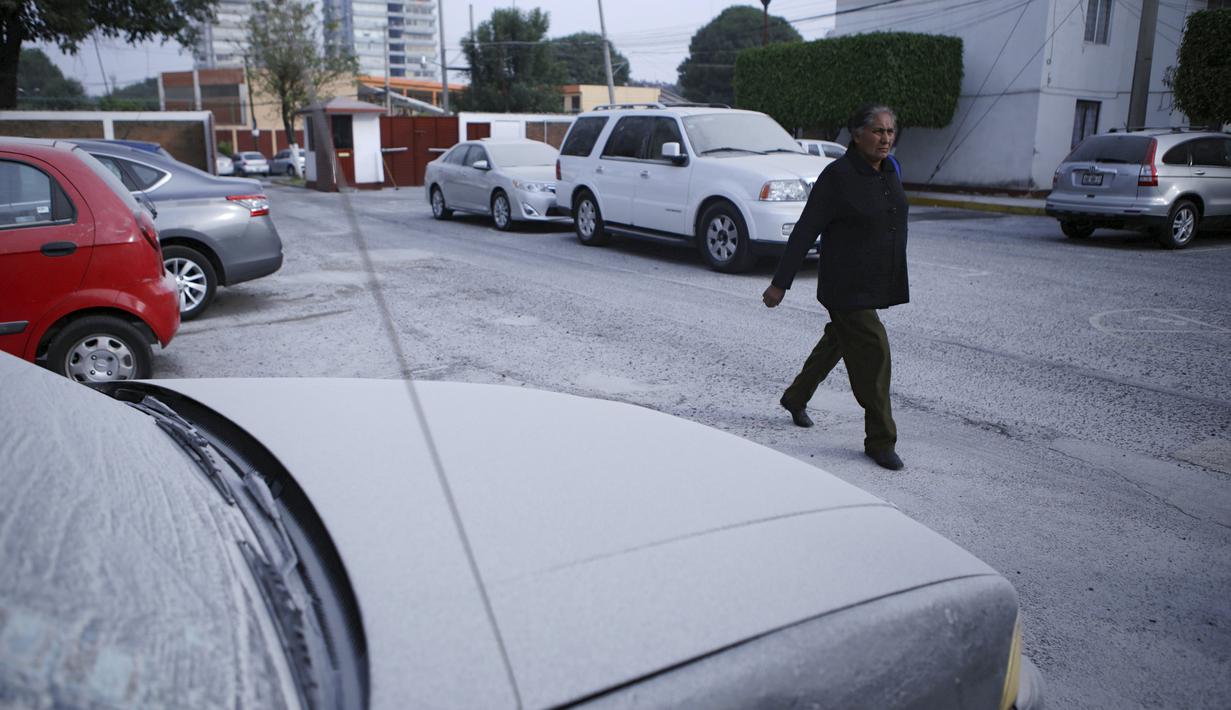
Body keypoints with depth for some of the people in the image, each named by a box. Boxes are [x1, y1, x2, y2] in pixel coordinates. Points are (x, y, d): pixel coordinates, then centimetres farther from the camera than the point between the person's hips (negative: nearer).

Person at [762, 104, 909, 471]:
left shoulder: (889, 170, 7)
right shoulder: (838, 176, -16)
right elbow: (805, 231, -16)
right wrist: (780, 283, -17)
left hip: (878, 284, 8)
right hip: (846, 286, -8)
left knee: (838, 341, 21)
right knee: (872, 352, -7)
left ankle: (795, 397, 42)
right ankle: (880, 441, 5)